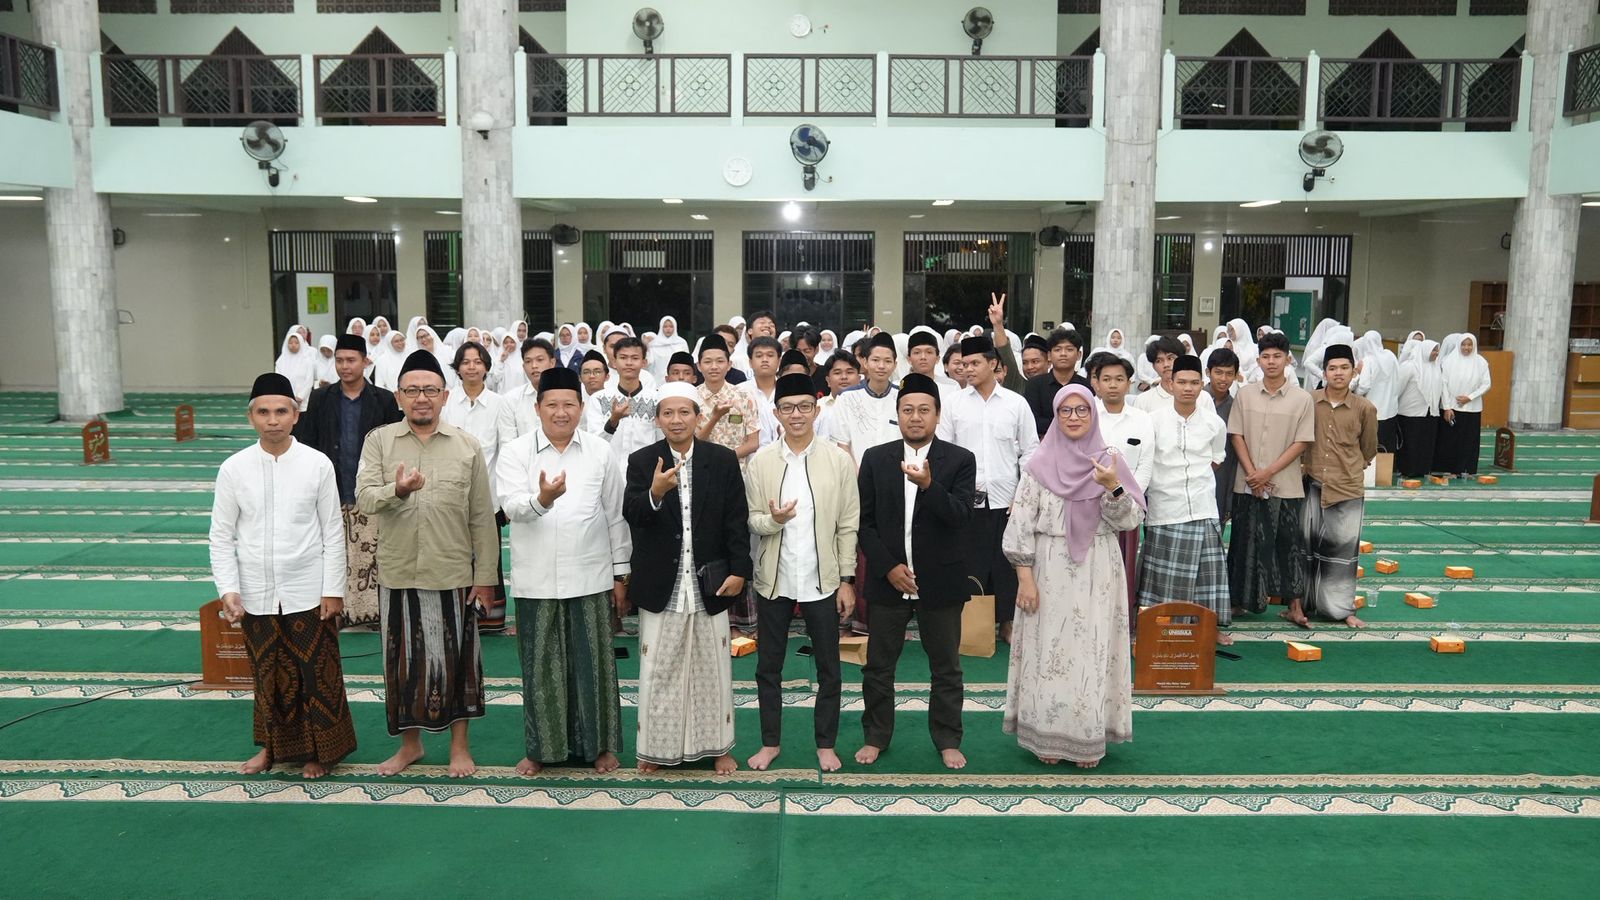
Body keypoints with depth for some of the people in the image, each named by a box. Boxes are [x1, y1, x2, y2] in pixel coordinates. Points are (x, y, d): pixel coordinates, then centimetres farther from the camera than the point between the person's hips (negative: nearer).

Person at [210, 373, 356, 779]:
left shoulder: (318, 465, -6)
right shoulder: (234, 468, -2)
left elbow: (333, 533, -2)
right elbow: (221, 536, 2)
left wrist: (333, 589, -4)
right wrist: (228, 589, -7)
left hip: (308, 592, -1)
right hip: (255, 594, 2)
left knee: (316, 674, 6)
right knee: (268, 675, 14)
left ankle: (318, 751, 25)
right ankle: (273, 746, 35)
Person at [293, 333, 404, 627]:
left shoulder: (384, 401, 2)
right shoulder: (320, 399, 7)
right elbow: (307, 445, 7)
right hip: (333, 495, 1)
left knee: (372, 555, 2)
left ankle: (373, 609, 11)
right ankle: (336, 611, 13)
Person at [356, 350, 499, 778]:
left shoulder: (467, 446, 1)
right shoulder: (379, 441, 2)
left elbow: (482, 518, 1)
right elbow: (365, 498, -11)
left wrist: (486, 577, -1)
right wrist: (397, 490, -32)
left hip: (453, 574, -1)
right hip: (397, 573, 1)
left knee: (454, 659, 7)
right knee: (403, 659, 11)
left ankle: (460, 744, 23)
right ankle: (410, 742, 29)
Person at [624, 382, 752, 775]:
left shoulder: (723, 460, 0)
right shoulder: (641, 461, -2)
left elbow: (737, 520, -1)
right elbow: (631, 515, -14)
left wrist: (738, 570, -7)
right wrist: (654, 493, -34)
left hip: (710, 582, 1)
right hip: (660, 584, 0)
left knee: (712, 666, 12)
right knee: (658, 668, 8)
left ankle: (718, 746, 26)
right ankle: (657, 747, 23)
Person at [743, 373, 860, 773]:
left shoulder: (839, 460, -5)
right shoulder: (761, 460, -1)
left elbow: (849, 526, -2)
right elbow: (751, 519, 3)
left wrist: (847, 580, -4)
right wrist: (771, 520, -20)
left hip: (822, 579, -1)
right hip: (774, 579, 1)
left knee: (828, 667, 10)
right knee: (768, 665, 12)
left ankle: (825, 743, 26)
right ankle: (770, 741, 29)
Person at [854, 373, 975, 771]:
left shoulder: (960, 460, -2)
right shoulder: (875, 458, 2)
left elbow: (961, 516, -14)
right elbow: (865, 520, 1)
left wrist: (929, 485, -29)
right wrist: (887, 567, -8)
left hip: (940, 581, -1)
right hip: (888, 578, 1)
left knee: (946, 667, 10)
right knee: (878, 665, 10)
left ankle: (948, 740, 26)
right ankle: (875, 736, 26)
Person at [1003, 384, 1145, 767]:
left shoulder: (1109, 462, 3)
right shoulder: (1040, 464, -1)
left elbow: (1131, 521, -2)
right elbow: (1021, 524, -3)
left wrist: (1113, 487, -20)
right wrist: (1025, 577, -9)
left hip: (1097, 574, 1)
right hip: (1050, 572, -1)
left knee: (1092, 652, 5)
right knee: (1048, 653, 4)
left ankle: (1089, 740, 17)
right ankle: (1047, 736, 16)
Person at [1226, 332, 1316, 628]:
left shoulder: (1302, 399, -2)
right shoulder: (1245, 395, 3)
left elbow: (1301, 442, -4)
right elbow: (1236, 436, 2)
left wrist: (1268, 472, -12)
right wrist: (1252, 473, -9)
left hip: (1286, 485, -1)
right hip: (1248, 484, 1)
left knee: (1289, 543, 4)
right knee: (1247, 542, 7)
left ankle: (1294, 606, 11)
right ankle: (1243, 600, 19)